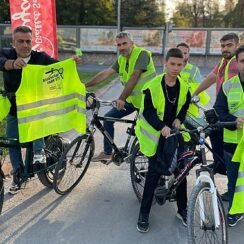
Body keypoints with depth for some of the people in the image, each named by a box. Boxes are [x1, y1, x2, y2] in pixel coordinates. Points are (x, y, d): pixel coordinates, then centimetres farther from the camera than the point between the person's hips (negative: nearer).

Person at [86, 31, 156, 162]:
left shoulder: (142, 54, -18)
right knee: (108, 118, 2)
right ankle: (107, 153, 13)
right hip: (131, 99, 7)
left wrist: (121, 98, -33)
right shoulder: (121, 59, 4)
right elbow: (105, 73, 2)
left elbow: (134, 77, -27)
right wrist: (84, 85, -3)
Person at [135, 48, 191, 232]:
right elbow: (148, 111, -16)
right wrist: (162, 126, -31)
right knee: (155, 171, -5)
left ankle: (182, 210, 24)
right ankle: (144, 214, 10)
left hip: (174, 133, 4)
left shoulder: (184, 86, -1)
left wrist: (179, 119, -4)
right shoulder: (153, 86, -15)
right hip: (156, 134, -4)